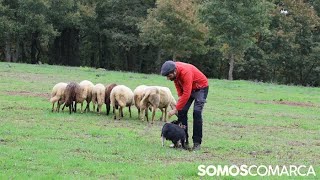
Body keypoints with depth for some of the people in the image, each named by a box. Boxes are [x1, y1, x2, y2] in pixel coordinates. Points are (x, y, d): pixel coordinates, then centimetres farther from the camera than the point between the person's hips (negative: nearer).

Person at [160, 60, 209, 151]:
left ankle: (197, 142, -15)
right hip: (187, 87, 7)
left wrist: (175, 109, -38)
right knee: (181, 111, -2)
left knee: (197, 112, -18)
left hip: (201, 87, -7)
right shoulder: (174, 70, -17)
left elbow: (186, 94, -40)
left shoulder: (185, 72, -39)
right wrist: (180, 95, -7)